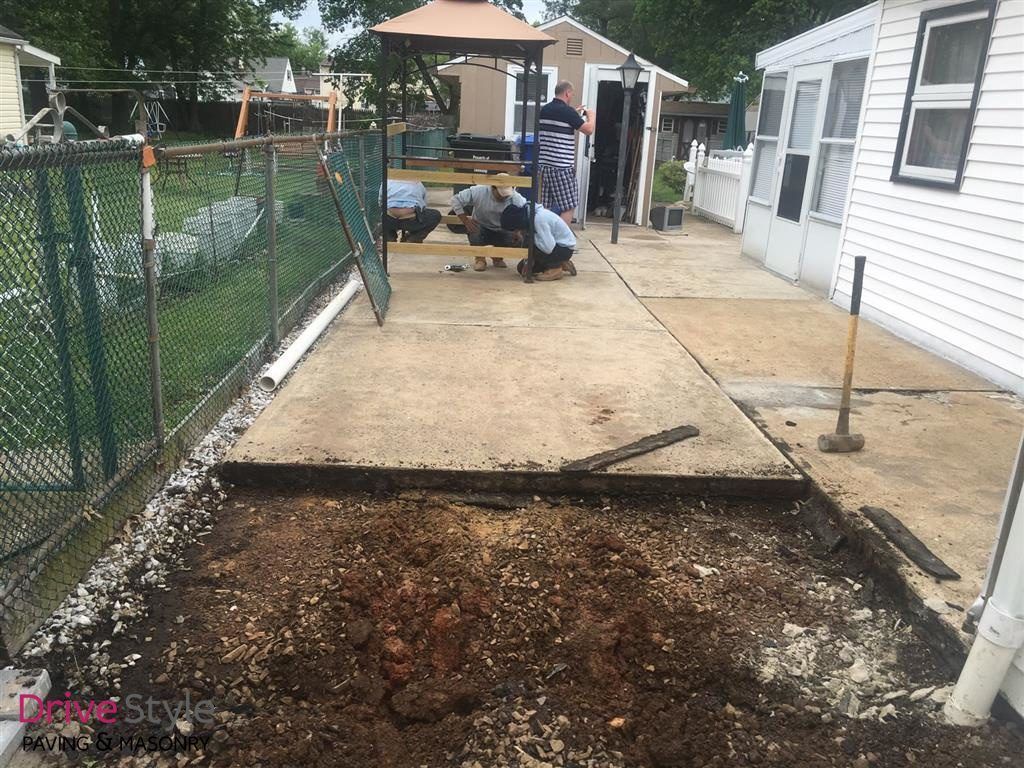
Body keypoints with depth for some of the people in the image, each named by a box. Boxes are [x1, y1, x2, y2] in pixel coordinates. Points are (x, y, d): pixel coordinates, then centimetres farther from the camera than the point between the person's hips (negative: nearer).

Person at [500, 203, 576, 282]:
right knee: (521, 268, 6)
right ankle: (559, 263, 16)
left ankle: (555, 268, -8)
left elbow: (548, 248, -34)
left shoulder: (539, 219, -31)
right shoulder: (528, 214, -3)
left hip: (565, 248, -9)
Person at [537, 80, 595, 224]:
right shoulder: (567, 111, -11)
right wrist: (591, 115, 10)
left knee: (546, 207, 9)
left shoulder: (544, 110, 12)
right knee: (569, 207, -1)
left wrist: (575, 115, 27)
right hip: (562, 167, -8)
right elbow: (589, 130, -8)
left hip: (545, 165, 8)